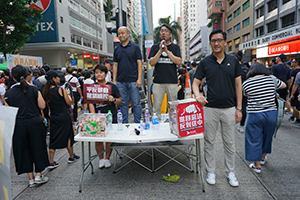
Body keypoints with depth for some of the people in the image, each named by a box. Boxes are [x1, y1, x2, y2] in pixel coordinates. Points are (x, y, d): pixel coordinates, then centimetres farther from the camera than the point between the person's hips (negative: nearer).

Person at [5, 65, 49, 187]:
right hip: (35, 123, -1)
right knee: (38, 147, 14)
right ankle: (38, 176, 20)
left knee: (24, 150, 13)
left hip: (19, 125, 1)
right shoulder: (34, 89, -7)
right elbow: (42, 106, -4)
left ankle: (31, 179, 21)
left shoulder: (9, 93, -4)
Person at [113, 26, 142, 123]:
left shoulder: (135, 47, 3)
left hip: (133, 81, -3)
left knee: (136, 103, 1)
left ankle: (137, 123, 13)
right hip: (120, 81, 4)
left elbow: (139, 63, -2)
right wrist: (114, 80, 6)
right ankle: (124, 123, 20)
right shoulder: (116, 49, 13)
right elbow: (115, 65, 13)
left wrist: (139, 79, -10)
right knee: (123, 103, 9)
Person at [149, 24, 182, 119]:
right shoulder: (155, 47, 12)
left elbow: (178, 62, -3)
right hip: (158, 81, 0)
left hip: (172, 81, 0)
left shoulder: (175, 47, 11)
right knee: (156, 107, 0)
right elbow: (152, 63, 0)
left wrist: (166, 50, -8)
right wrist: (160, 50, -8)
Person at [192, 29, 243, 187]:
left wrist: (239, 108, 0)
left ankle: (230, 172, 28)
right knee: (209, 142, 9)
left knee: (229, 143, 11)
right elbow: (195, 82, 0)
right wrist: (198, 95, -22)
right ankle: (210, 171, 25)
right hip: (210, 108, 0)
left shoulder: (233, 61, 4)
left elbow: (238, 85, 5)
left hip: (229, 108, 1)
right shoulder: (205, 62, 1)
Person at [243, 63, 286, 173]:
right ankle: (263, 158, 43)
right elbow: (284, 85, 19)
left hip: (255, 115, -3)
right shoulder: (271, 79, 0)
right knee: (267, 137, 23)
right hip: (271, 113, 3)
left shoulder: (246, 83, -6)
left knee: (255, 139, 10)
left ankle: (257, 165, 20)